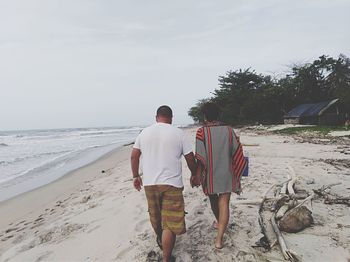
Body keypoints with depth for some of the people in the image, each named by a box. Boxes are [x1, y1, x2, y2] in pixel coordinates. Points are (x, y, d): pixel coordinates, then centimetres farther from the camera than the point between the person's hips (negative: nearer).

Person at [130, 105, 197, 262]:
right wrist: (194, 174, 15)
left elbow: (134, 156, 6)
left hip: (149, 183, 4)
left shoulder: (144, 132, 5)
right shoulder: (178, 133, -3)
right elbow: (190, 158, -1)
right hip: (171, 184, -4)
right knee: (170, 223, 4)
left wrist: (136, 176, 17)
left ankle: (160, 241, 48)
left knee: (155, 215, 24)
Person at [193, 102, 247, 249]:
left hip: (210, 174, -1)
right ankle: (219, 238, -4)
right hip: (226, 173, 1)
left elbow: (200, 156, -16)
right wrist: (236, 172, 14)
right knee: (224, 203, 2)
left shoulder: (202, 132, -10)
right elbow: (237, 152, 2)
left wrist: (197, 175, -8)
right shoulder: (228, 130, -1)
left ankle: (219, 223, 45)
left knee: (213, 200, 22)